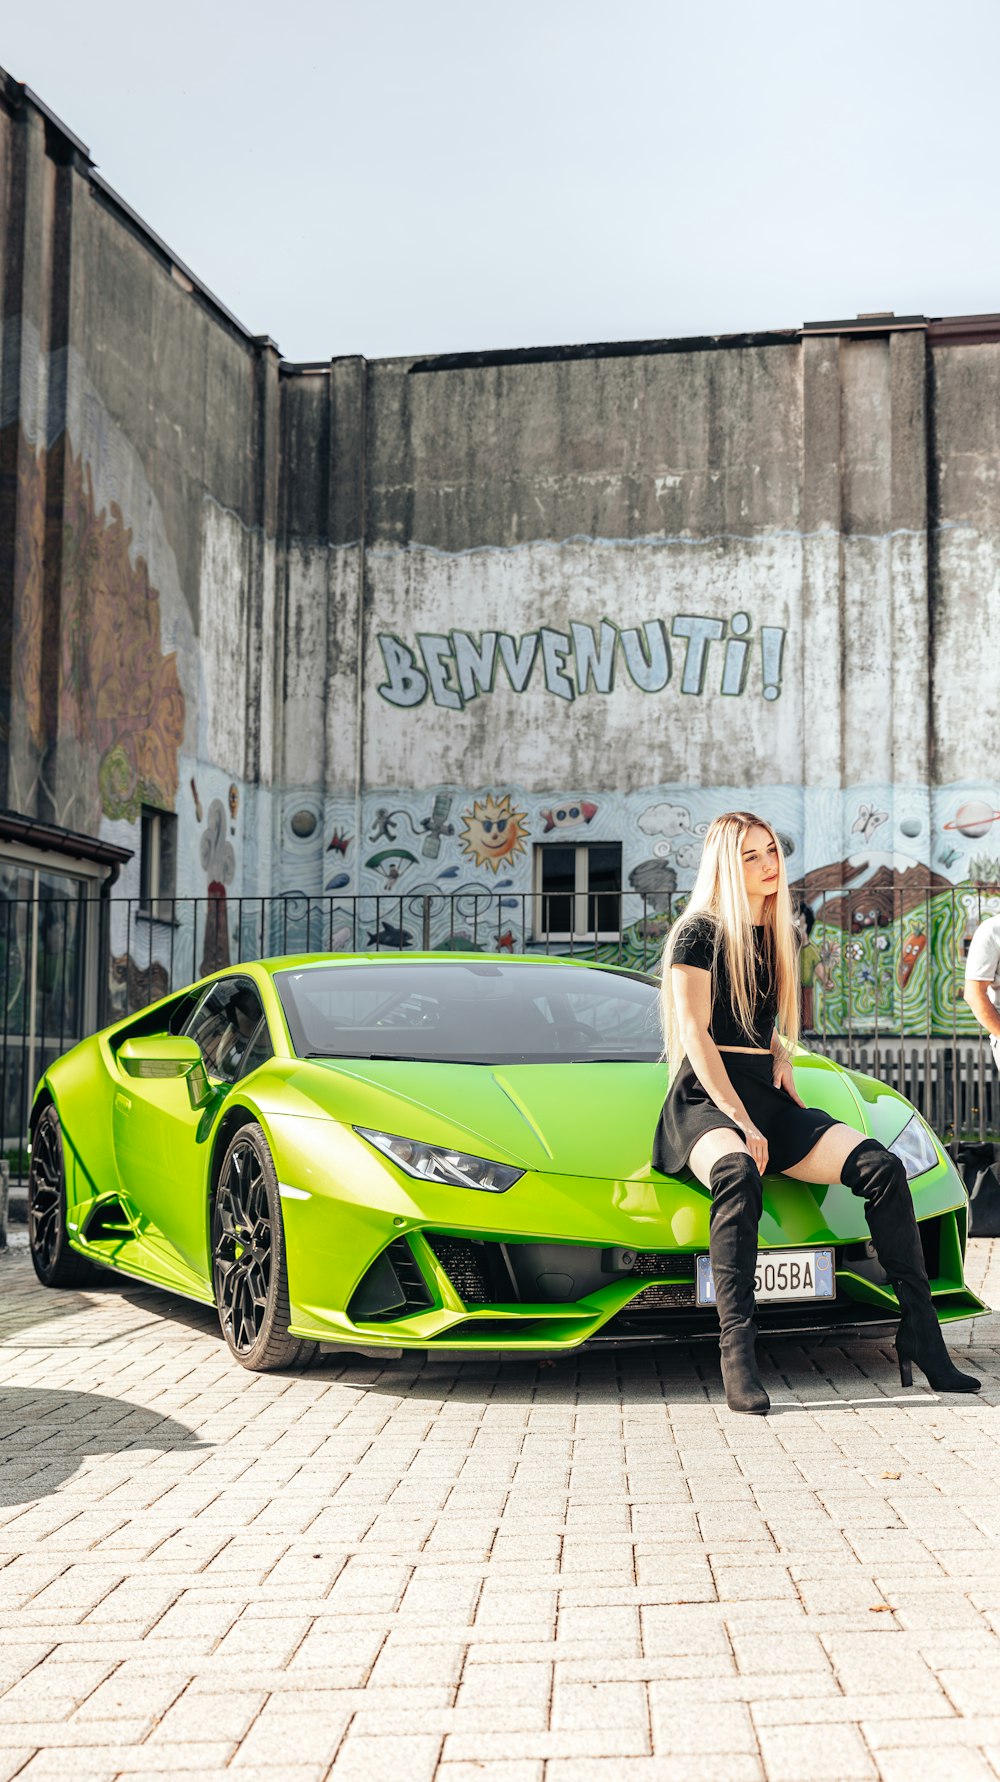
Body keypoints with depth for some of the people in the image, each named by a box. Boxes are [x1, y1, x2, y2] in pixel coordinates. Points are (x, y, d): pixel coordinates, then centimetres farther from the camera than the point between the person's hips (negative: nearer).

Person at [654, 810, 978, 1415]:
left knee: (881, 1166, -18)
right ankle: (738, 1354, -46)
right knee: (738, 1175, -42)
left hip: (767, 1095, 7)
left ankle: (922, 1339, -18)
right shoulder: (699, 933, -1)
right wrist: (740, 1120, -19)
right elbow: (695, 1034, -9)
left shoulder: (775, 936, 20)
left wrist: (781, 1058, 9)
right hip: (706, 1098, -6)